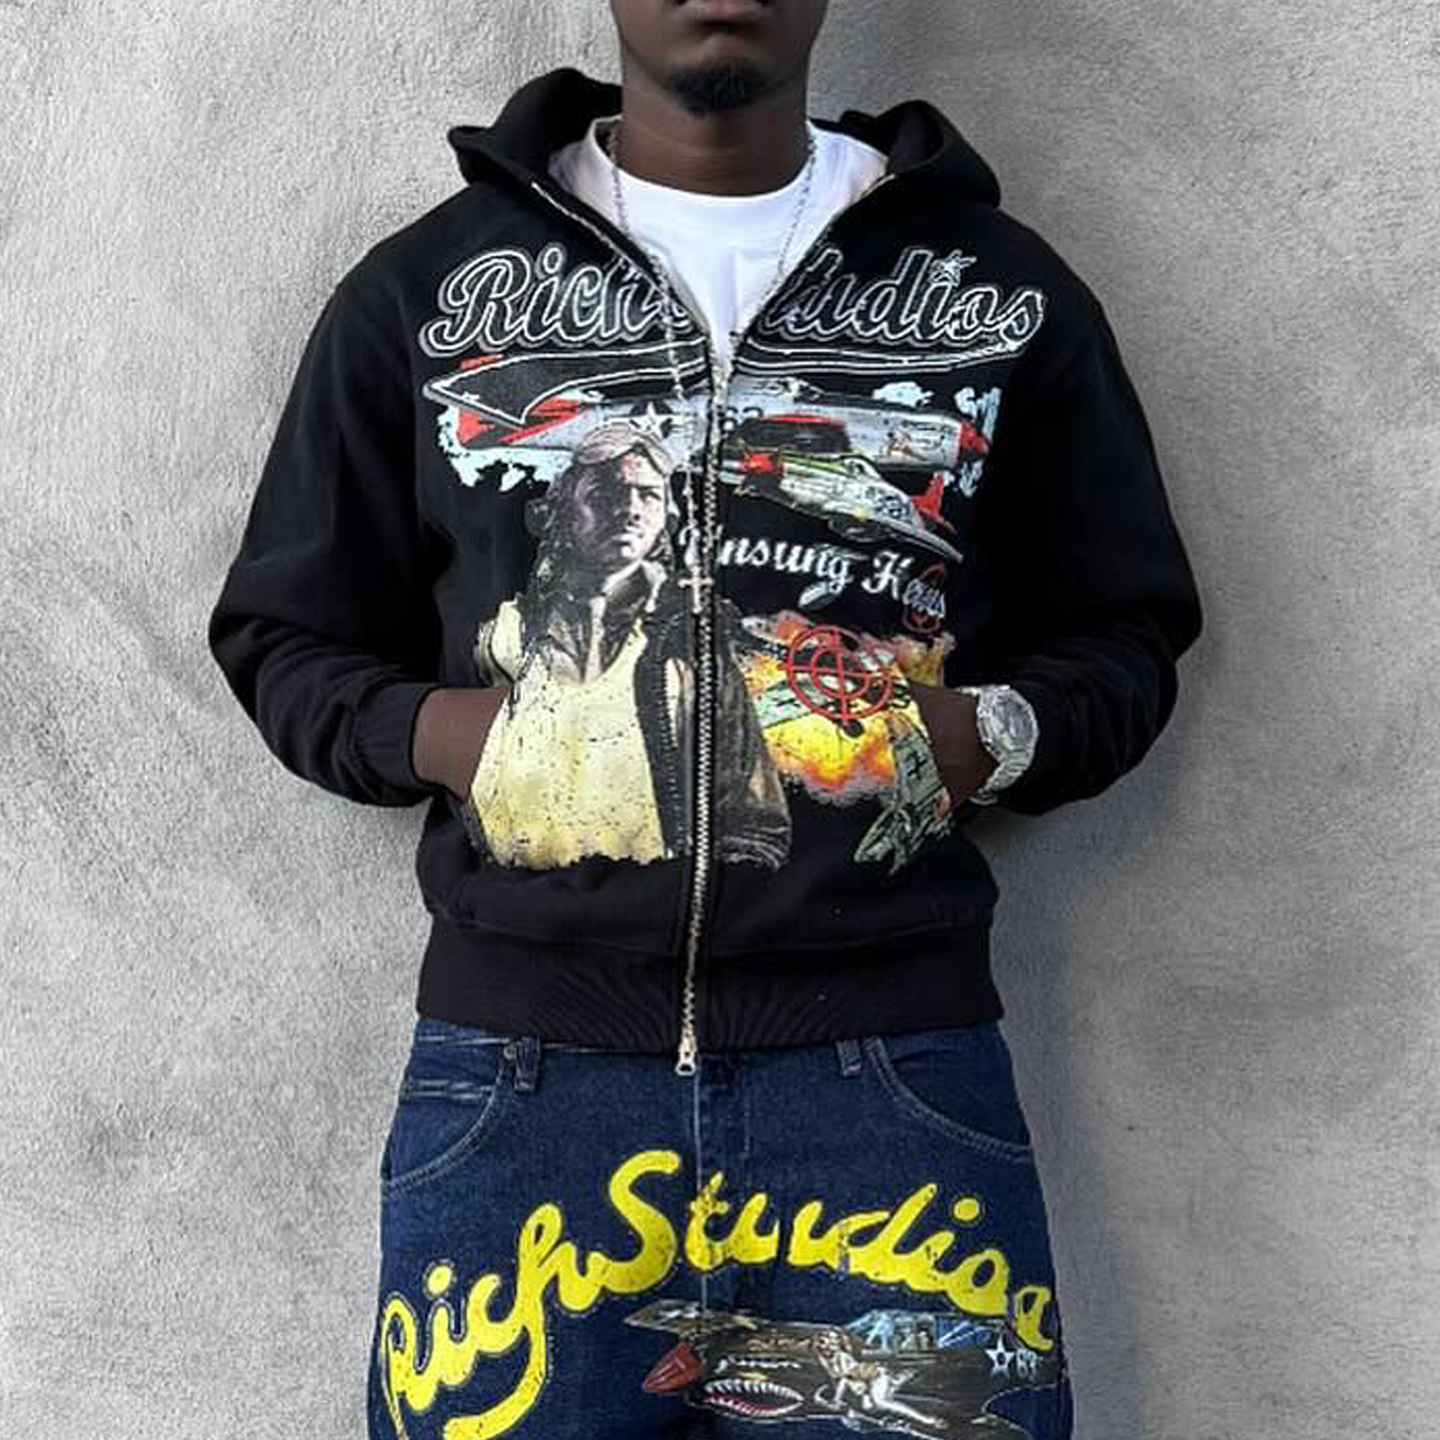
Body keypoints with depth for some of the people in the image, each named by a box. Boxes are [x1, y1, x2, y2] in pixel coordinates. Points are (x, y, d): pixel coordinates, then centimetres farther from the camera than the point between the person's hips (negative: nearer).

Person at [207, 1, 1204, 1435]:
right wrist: (446, 733, -6)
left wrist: (972, 735, -7)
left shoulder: (1005, 288, 10)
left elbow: (1126, 639, 13)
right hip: (517, 1063, 0)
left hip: (895, 1058, 1)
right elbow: (282, 639, 14)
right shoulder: (424, 285, 10)